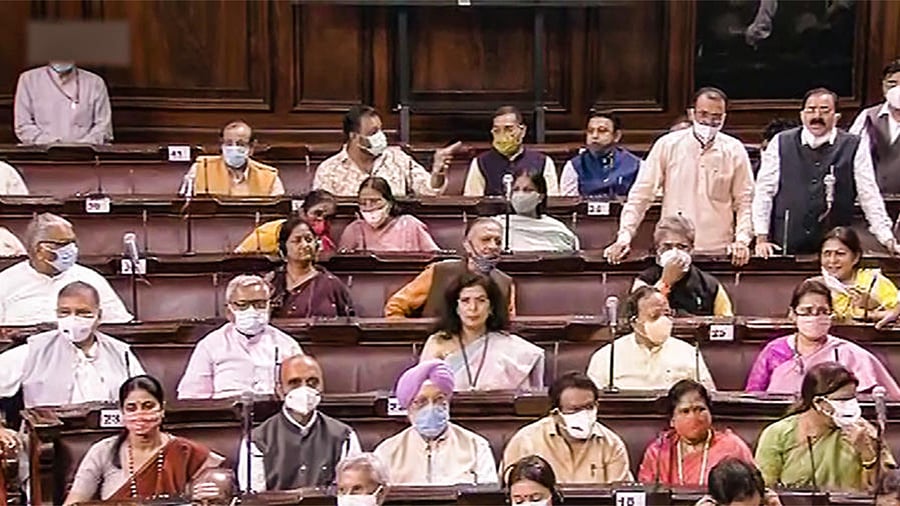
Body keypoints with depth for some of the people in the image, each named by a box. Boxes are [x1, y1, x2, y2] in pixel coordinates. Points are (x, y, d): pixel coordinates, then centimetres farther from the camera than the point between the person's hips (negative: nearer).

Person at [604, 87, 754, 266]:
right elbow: (640, 196, 3)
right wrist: (624, 238, -4)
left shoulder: (735, 150, 5)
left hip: (718, 253, 1)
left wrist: (742, 240, -5)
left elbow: (744, 202, 9)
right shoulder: (667, 145, 1)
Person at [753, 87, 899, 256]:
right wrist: (762, 239, 0)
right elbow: (764, 191, 4)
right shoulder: (780, 143, 3)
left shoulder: (854, 147, 1)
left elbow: (869, 196, 3)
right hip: (785, 248, 0)